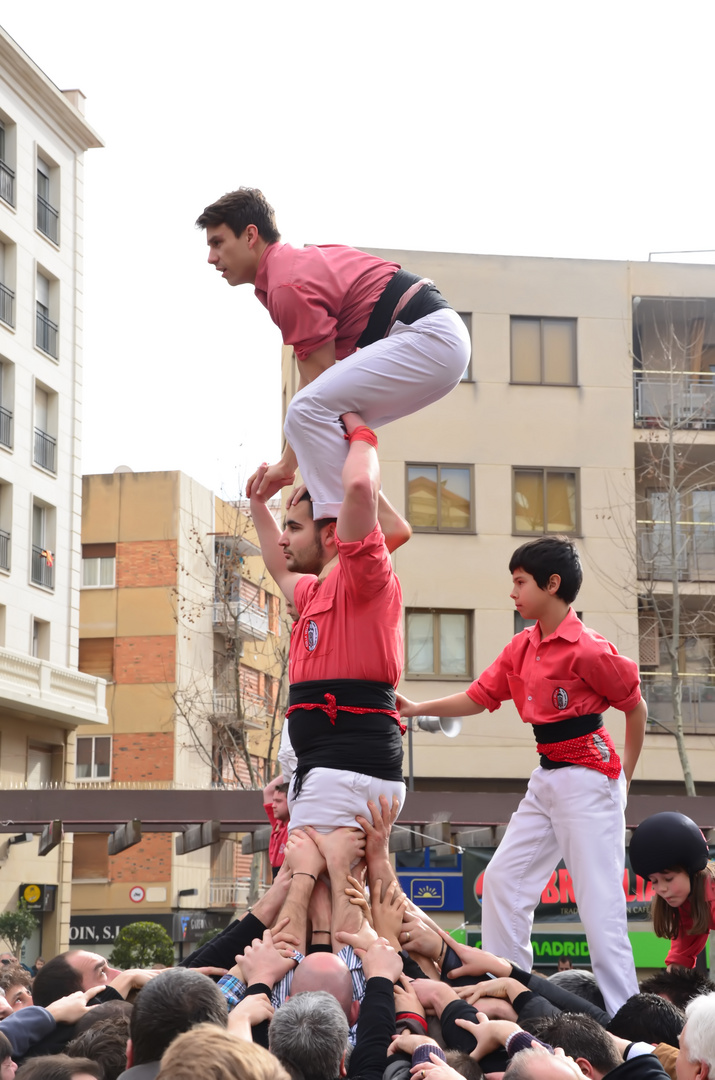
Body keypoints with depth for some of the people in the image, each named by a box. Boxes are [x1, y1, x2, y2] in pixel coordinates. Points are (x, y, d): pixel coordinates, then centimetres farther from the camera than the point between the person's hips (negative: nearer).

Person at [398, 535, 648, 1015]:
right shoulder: (521, 649, 8)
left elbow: (636, 708, -6)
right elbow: (478, 698, 11)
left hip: (588, 780, -9)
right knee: (503, 880, 8)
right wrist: (416, 709, 1)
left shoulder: (587, 649, -16)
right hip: (547, 779, 9)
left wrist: (624, 777, 2)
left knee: (599, 902, -9)